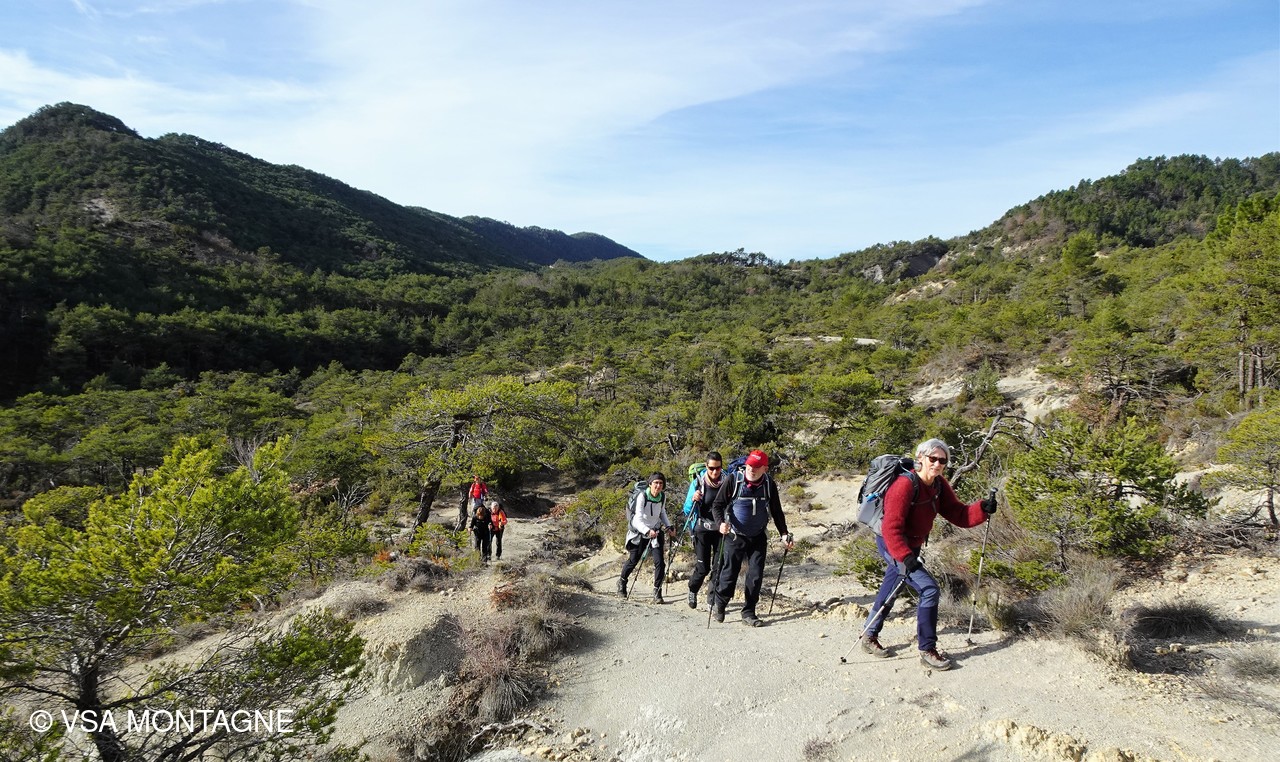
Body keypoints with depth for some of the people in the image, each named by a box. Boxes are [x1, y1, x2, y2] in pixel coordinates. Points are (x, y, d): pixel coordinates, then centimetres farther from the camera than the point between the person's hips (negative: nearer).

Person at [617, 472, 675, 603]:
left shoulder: (663, 497, -6)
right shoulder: (642, 496, -23)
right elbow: (638, 519, -29)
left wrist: (669, 526, 0)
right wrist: (647, 531, -45)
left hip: (655, 532, 4)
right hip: (639, 532, -3)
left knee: (660, 562, -10)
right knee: (633, 560, 10)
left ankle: (657, 591, 3)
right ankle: (622, 581, 38)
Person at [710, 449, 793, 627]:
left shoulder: (769, 484, -4)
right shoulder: (733, 480, -13)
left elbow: (777, 512, 8)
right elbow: (717, 504, -9)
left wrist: (784, 534, 1)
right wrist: (721, 523, -26)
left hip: (758, 537, 3)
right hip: (735, 537, -2)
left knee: (756, 575, 0)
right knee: (730, 573, 1)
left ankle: (749, 613, 13)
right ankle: (719, 605, 26)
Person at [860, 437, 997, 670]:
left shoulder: (939, 485, -2)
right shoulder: (905, 485, -27)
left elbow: (958, 514, -4)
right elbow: (891, 527, -29)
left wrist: (983, 509, -20)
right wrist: (905, 556, -36)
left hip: (910, 546, 9)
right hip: (892, 545, -9)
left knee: (889, 592, 19)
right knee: (929, 589, -15)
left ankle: (869, 637, 36)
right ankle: (927, 651, -4)